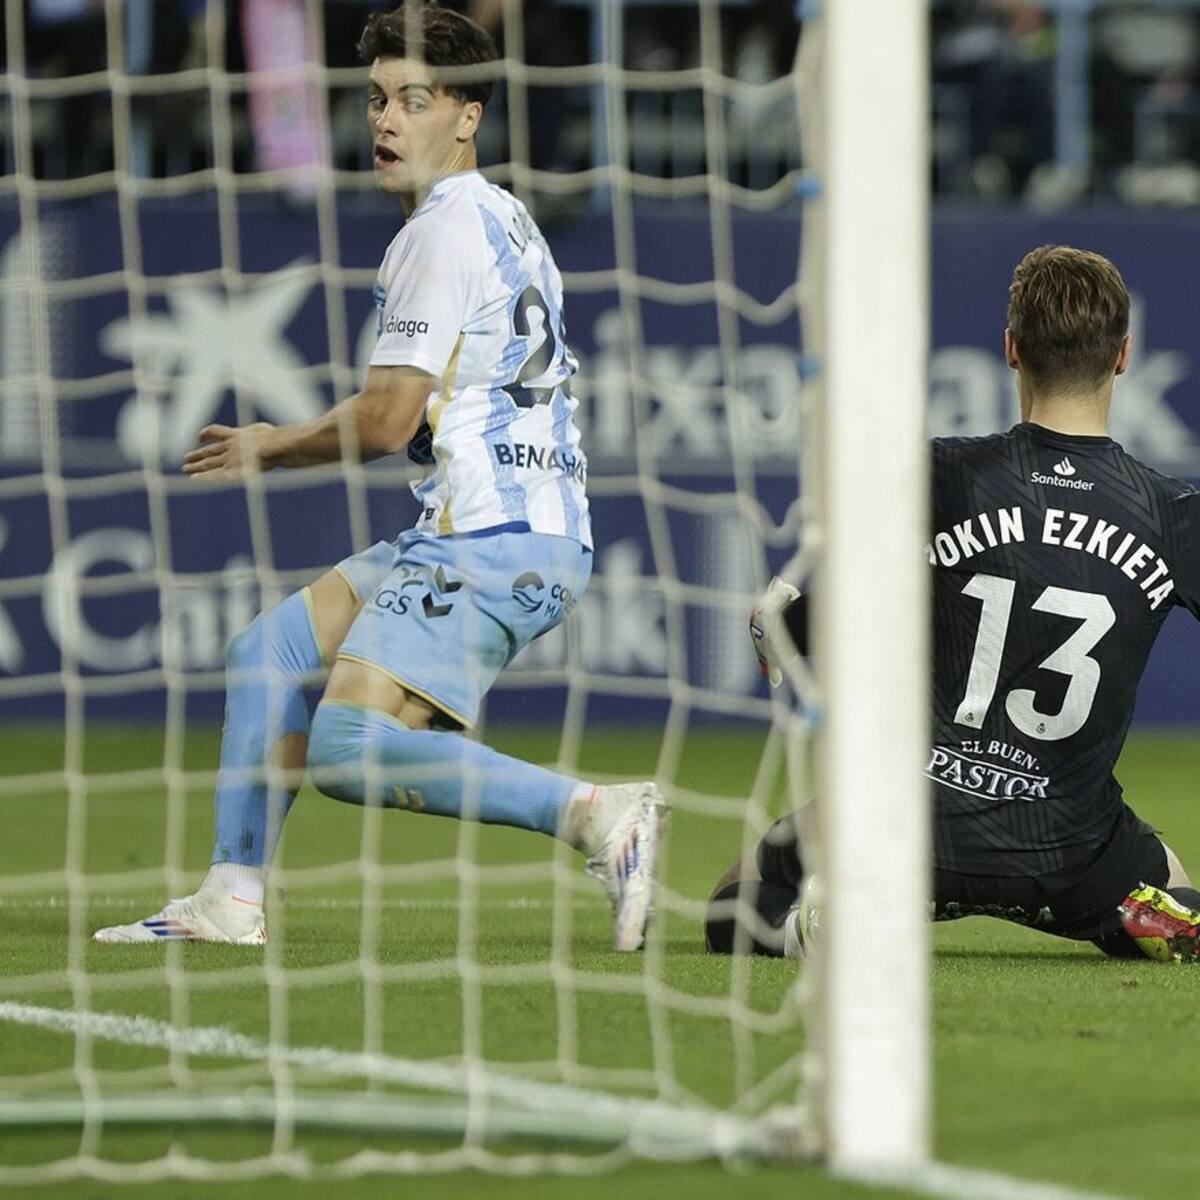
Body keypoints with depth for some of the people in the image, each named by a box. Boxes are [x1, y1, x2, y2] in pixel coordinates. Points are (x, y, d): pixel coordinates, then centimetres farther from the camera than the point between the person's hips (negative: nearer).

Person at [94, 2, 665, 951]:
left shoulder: (445, 229, -11)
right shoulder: (504, 219, 21)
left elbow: (388, 420, -14)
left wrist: (272, 449, 3)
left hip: (493, 545, -11)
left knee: (346, 749, -20)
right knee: (270, 650, 18)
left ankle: (597, 815, -26)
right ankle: (232, 900, 21)